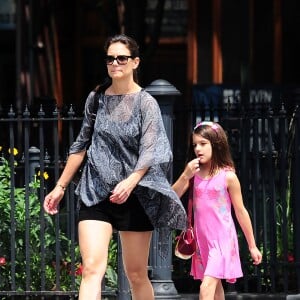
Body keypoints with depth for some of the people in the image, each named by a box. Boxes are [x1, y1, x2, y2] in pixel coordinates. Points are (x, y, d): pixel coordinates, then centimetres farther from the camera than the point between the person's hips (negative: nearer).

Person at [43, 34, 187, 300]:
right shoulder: (96, 99, 7)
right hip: (95, 194, 2)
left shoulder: (145, 103, -3)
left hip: (134, 197, -2)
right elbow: (81, 145, 16)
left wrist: (131, 181, -31)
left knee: (137, 275, 7)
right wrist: (60, 187, 16)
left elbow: (149, 151, -13)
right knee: (92, 269, -15)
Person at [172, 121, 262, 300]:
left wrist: (252, 245, 1)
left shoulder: (228, 176, -9)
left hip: (222, 240, -6)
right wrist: (185, 176, -12)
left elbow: (241, 212, -3)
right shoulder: (195, 174, 4)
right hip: (202, 239, 6)